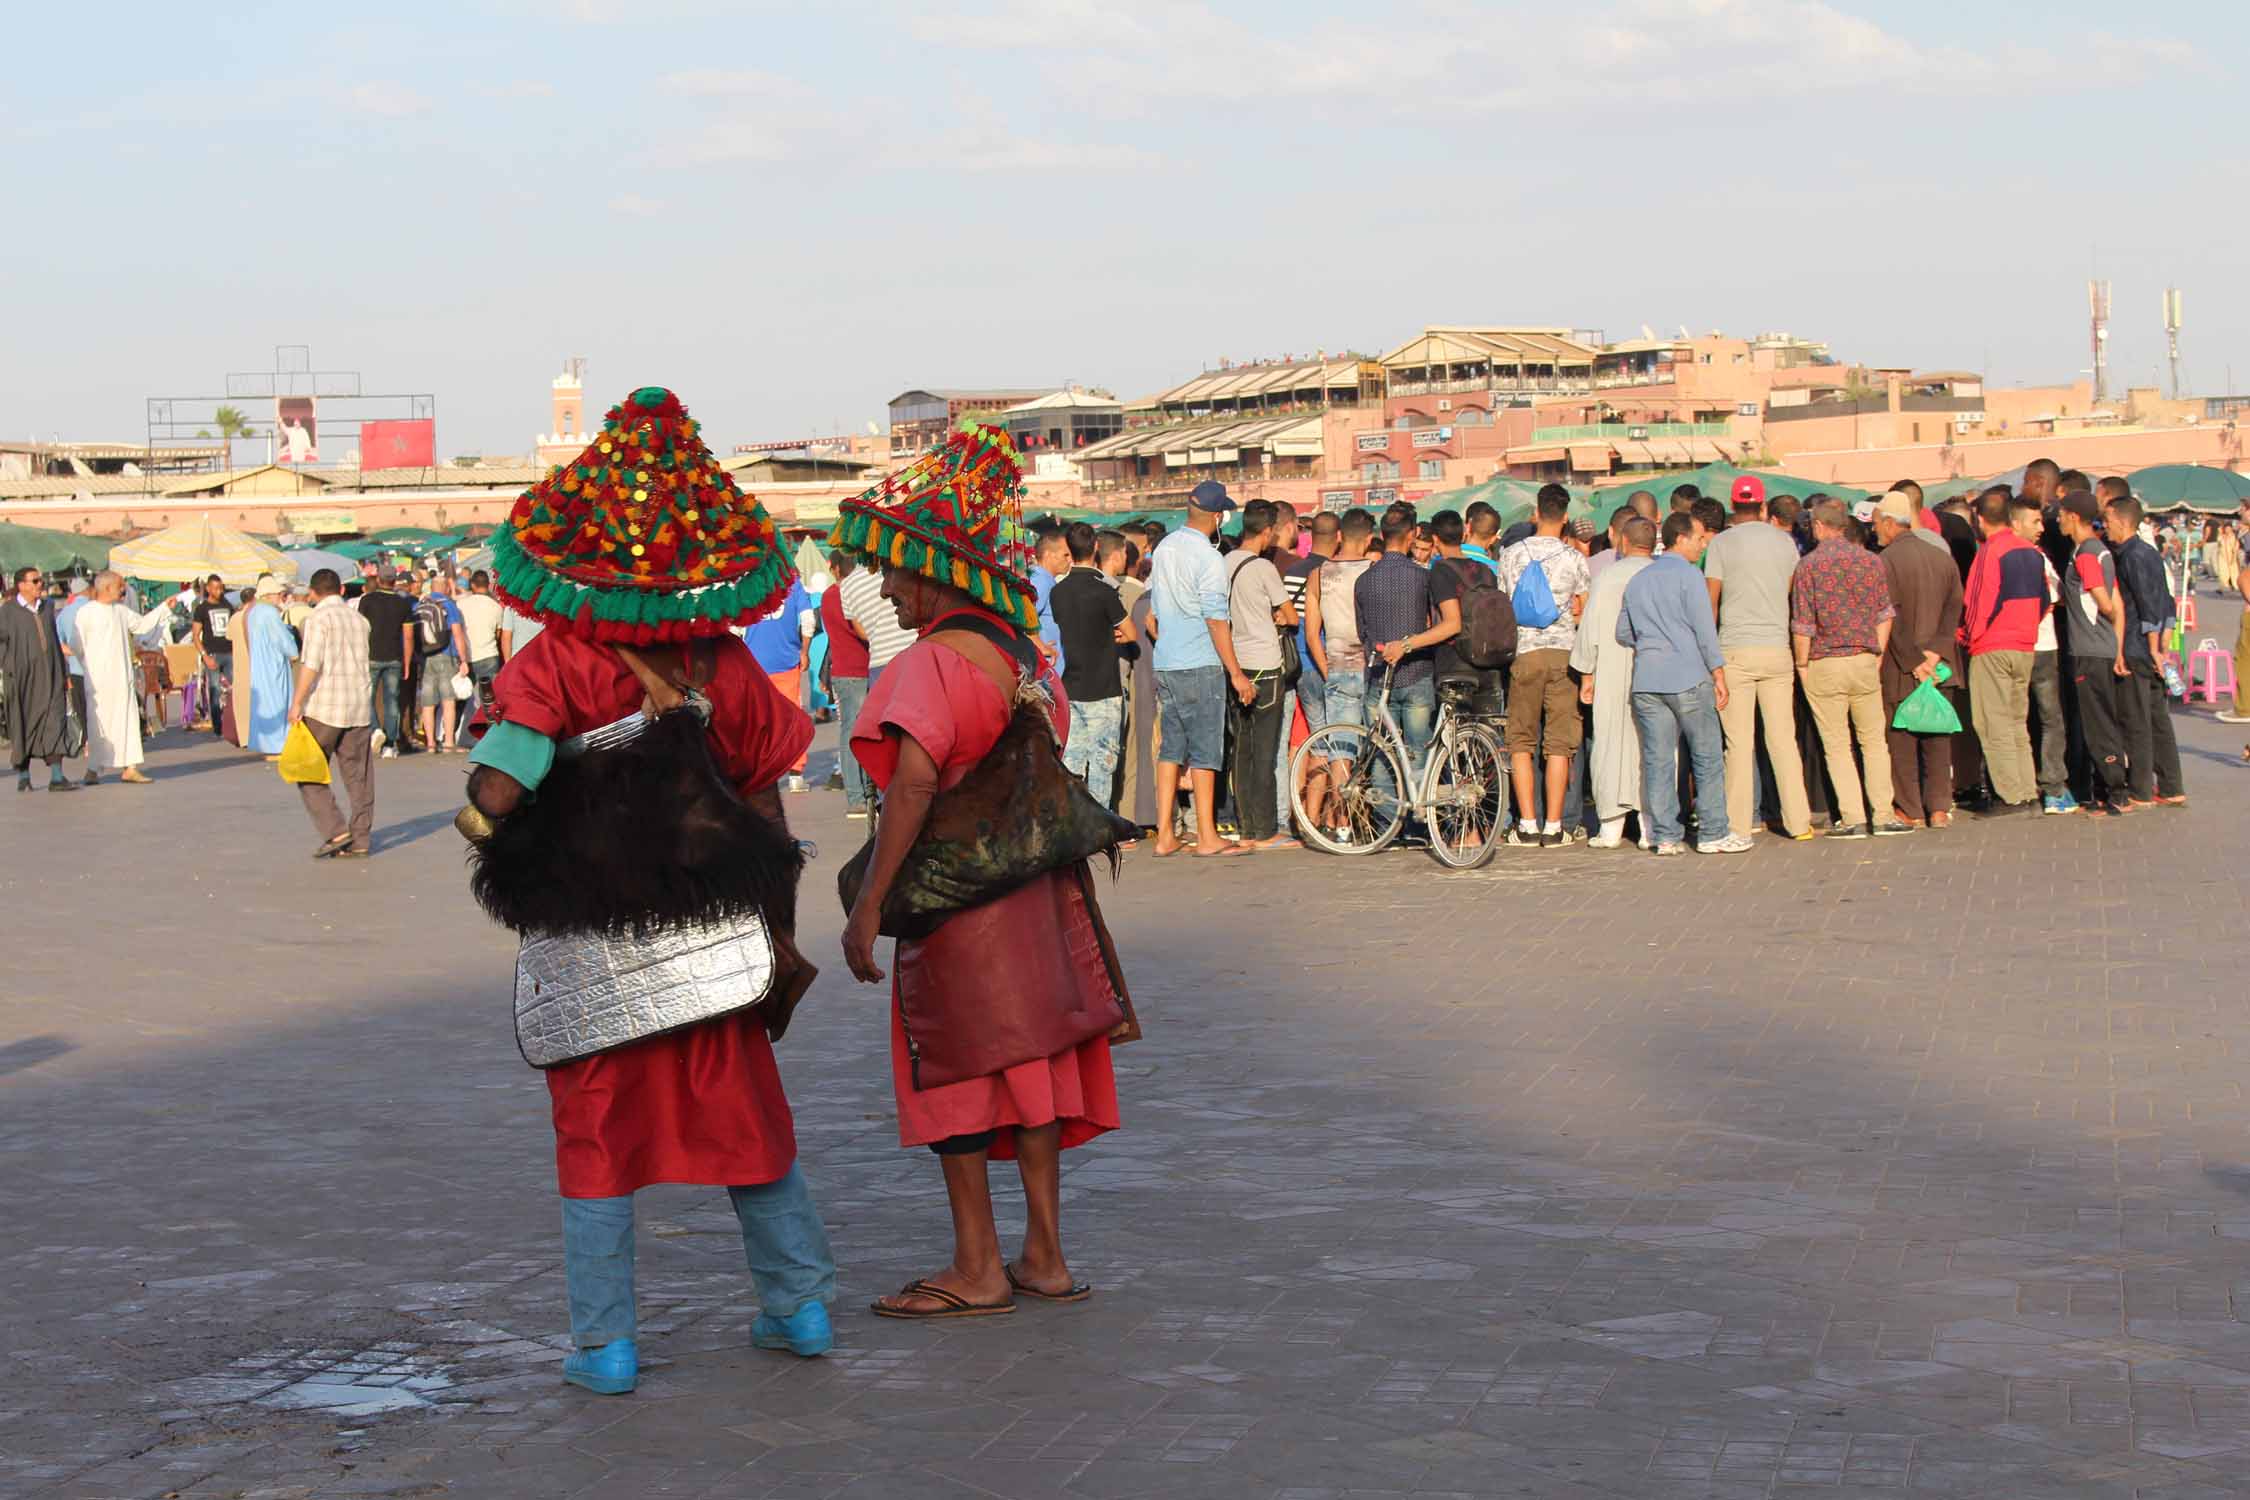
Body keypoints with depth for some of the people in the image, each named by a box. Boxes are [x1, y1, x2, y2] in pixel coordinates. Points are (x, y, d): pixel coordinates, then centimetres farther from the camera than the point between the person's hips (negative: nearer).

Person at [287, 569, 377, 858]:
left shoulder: (318, 619, -7)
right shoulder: (360, 620, 12)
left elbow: (311, 664, -15)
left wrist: (296, 703, -12)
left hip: (324, 707, -6)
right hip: (359, 707, 6)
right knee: (359, 777, 7)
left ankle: (335, 831, -8)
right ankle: (360, 840, 7)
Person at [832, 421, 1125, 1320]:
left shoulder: (931, 664, -17)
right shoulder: (1022, 657, 8)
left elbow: (914, 782, -28)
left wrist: (868, 906, -28)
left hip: (954, 897, -8)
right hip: (1032, 890, 8)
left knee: (952, 1074, 3)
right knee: (1028, 1065, 13)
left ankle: (977, 1270, 10)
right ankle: (1045, 1257, 20)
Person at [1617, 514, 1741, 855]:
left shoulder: (1637, 580, 15)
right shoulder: (1687, 575, -5)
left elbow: (1623, 633, 19)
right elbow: (1704, 629, -9)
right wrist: (1718, 674, -5)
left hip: (1646, 682, 6)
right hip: (1688, 679, -6)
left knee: (1658, 759, 4)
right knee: (1707, 757, 2)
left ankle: (1665, 836, 3)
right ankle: (1713, 833, 2)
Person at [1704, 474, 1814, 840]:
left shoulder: (1720, 543, -3)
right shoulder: (1784, 541, 5)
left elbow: (1710, 602, -1)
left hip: (1735, 650, -2)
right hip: (1777, 647, 3)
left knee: (1739, 742, 0)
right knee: (1782, 738, 6)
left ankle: (1739, 823, 1)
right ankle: (1797, 820, 7)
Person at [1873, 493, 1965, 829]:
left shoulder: (1886, 562, -12)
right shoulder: (1943, 558, 8)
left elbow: (1892, 619, -16)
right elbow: (1954, 610, 2)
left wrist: (1914, 662, -11)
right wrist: (1936, 652, -6)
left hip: (1899, 667, -5)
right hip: (1938, 664, 6)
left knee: (1901, 738, 2)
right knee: (1937, 737, 10)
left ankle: (1911, 811, 4)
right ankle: (1939, 808, 10)